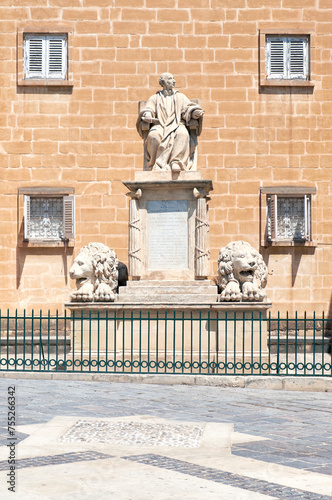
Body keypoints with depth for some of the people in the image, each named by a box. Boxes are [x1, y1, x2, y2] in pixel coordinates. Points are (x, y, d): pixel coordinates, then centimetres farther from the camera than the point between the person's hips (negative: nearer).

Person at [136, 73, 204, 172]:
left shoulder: (180, 97, 25)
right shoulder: (155, 98, 23)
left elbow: (188, 108, 10)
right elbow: (148, 110, 8)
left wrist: (196, 112, -14)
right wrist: (147, 116, -17)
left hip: (177, 125, 0)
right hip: (159, 125, 0)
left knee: (182, 134, -38)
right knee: (153, 135, -37)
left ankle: (176, 162, -45)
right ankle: (158, 164, -36)